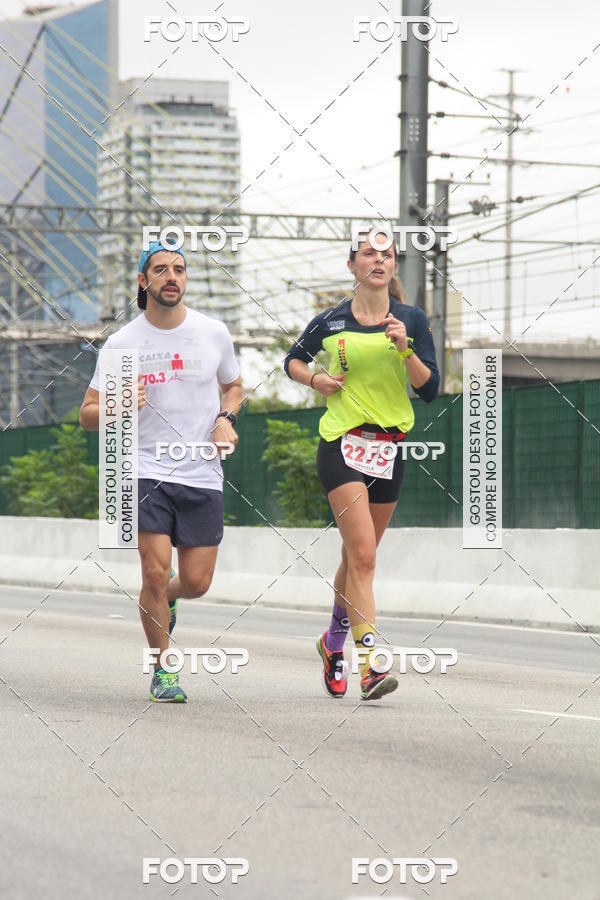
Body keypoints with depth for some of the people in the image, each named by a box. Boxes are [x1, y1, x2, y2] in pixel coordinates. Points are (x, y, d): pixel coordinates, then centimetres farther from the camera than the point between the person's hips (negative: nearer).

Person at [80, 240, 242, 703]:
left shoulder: (214, 333, 2)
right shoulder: (122, 343, -3)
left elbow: (233, 386, 20)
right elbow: (88, 415, 2)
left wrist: (226, 418, -1)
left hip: (202, 474, 2)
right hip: (146, 470, -2)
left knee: (196, 583, -1)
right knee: (156, 572, -14)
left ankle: (165, 598, 37)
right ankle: (163, 669, 6)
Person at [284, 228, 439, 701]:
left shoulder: (412, 320, 3)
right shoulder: (330, 323, 1)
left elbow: (430, 390, -3)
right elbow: (293, 360, 18)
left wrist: (405, 348, -18)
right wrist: (315, 379, -2)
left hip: (391, 448, 3)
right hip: (342, 445, -3)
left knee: (358, 556, 15)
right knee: (363, 556, -17)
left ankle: (334, 639, 38)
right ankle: (369, 662, -21)